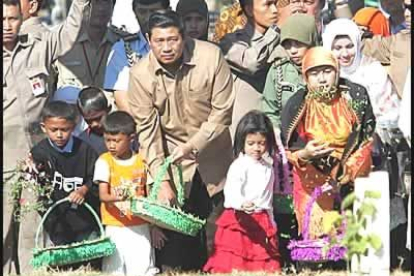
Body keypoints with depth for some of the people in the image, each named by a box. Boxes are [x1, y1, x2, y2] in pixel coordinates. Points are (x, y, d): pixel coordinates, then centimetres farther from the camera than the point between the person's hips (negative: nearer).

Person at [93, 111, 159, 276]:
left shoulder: (142, 161, 5)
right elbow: (102, 195, -11)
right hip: (116, 226, -1)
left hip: (140, 226, 1)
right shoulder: (104, 161, -2)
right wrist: (117, 198, -32)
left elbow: (149, 195, 10)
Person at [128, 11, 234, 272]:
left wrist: (192, 146, -21)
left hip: (213, 155, 0)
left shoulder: (211, 57, -16)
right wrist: (162, 180, -17)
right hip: (173, 157, 0)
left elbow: (222, 113, -11)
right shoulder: (140, 74, -14)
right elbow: (147, 129, -11)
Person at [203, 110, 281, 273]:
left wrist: (271, 222, 26)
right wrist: (241, 203, -45)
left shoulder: (268, 168, 14)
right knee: (232, 260, -12)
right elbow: (232, 191, -25)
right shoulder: (239, 166, -10)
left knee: (266, 264, 6)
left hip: (263, 221, 7)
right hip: (240, 220, -7)